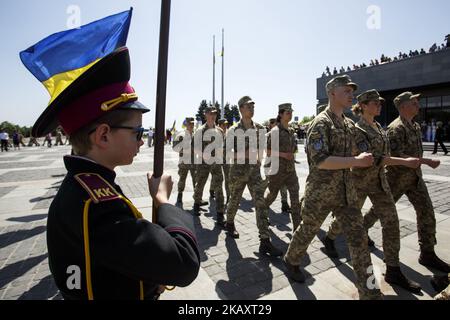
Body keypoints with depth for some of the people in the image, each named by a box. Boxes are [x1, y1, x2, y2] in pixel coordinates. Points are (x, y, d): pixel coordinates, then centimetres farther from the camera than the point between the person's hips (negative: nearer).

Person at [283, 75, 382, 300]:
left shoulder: (349, 124, 11)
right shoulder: (320, 123, -14)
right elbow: (320, 160, -25)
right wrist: (356, 161, -24)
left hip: (346, 192, 7)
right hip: (320, 192, -7)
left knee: (358, 238, 6)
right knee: (307, 231, 13)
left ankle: (369, 292, 18)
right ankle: (291, 261, 40)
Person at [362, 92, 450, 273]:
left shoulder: (416, 126, 10)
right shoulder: (396, 128, -19)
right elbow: (396, 156, -27)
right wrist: (427, 161, -26)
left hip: (415, 176, 8)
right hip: (397, 177, -7)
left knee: (426, 212, 2)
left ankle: (427, 254, 11)